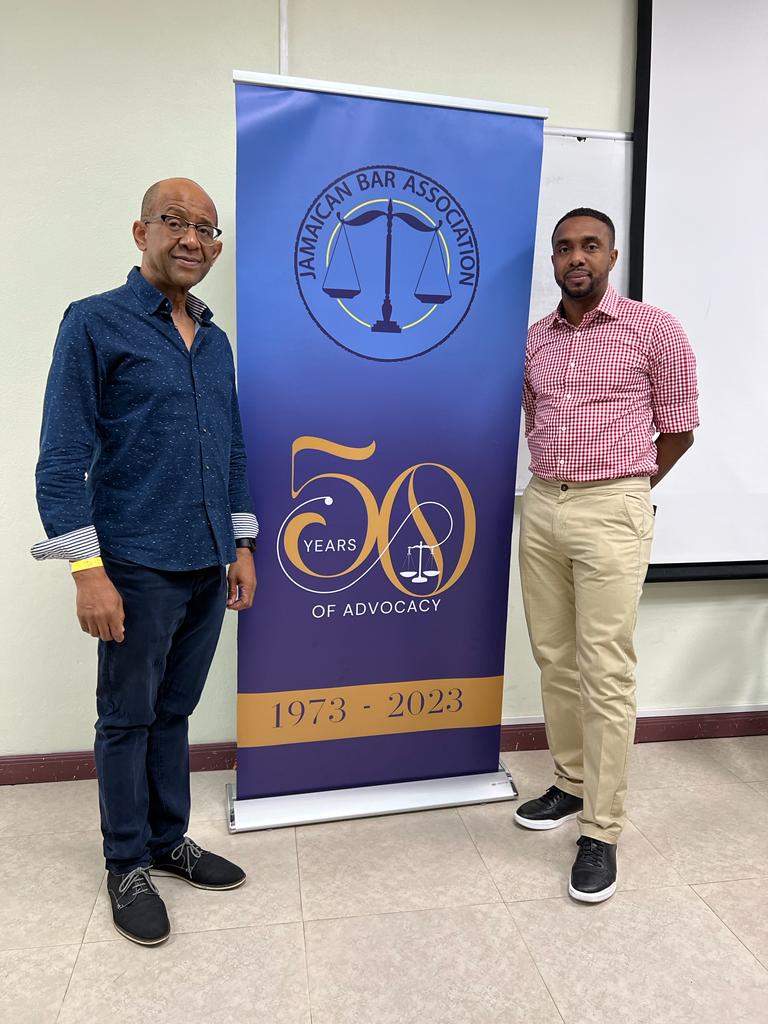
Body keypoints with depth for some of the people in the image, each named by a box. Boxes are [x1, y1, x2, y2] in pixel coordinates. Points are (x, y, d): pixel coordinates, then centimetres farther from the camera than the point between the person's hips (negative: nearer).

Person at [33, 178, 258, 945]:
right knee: (128, 718, 9)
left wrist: (242, 547, 14)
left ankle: (169, 841, 34)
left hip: (207, 565, 6)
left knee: (174, 712, 17)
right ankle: (127, 867, 26)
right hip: (137, 566, -5)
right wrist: (88, 570, -16)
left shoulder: (214, 341, 12)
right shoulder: (95, 323, -6)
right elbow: (62, 458, -11)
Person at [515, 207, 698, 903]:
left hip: (611, 512, -5)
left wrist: (620, 493, 7)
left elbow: (677, 430, 3)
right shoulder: (533, 340, 12)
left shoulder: (655, 330, -1)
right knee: (554, 660, 12)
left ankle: (601, 831, 7)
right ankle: (572, 783, 30)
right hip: (541, 508, 5)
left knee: (606, 674, -5)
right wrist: (558, 488, 12)